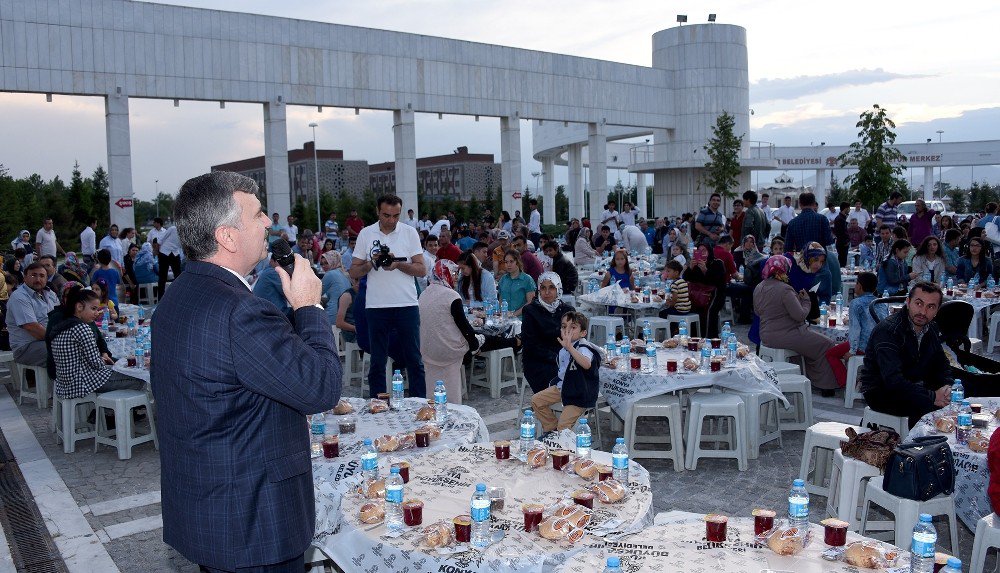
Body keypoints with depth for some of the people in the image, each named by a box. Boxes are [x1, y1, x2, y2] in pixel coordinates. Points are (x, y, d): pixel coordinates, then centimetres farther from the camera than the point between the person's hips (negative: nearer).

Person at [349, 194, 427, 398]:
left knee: (414, 359, 5)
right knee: (377, 361, 8)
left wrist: (398, 264, -15)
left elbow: (421, 270, -1)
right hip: (376, 305, 1)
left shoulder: (409, 232, 3)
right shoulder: (366, 234, 5)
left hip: (406, 305, -1)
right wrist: (372, 263, -12)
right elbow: (354, 272, 6)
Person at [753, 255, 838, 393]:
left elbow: (757, 311, 18)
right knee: (826, 345, 3)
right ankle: (825, 385, 8)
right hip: (785, 335, -9)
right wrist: (806, 301, -2)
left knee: (811, 340, 29)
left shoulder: (758, 288, 4)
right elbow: (800, 315, -21)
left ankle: (811, 378, 29)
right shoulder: (785, 290, -21)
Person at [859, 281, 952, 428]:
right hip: (880, 392, -8)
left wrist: (947, 387, -8)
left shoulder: (932, 330, 5)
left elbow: (941, 364, 15)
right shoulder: (887, 330, -23)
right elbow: (892, 379, -31)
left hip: (913, 387, 8)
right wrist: (932, 397, -30)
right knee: (929, 407, -28)